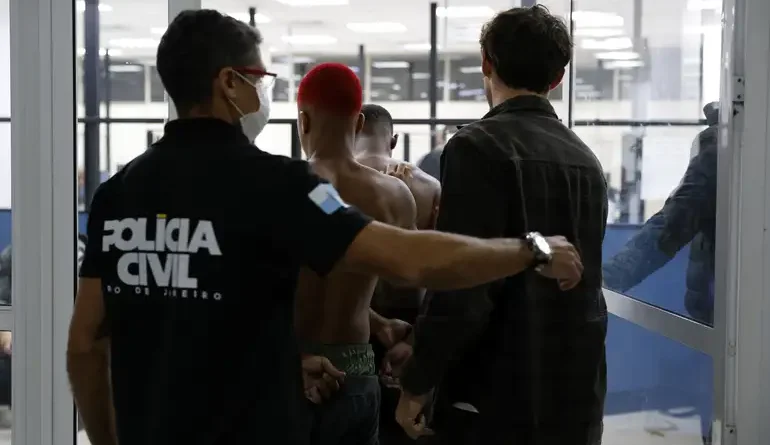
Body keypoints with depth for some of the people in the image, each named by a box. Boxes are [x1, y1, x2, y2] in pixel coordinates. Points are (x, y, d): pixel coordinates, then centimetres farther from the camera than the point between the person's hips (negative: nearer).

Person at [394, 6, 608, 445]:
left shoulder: (479, 147, -13)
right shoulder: (586, 158, 9)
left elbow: (463, 288, -20)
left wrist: (416, 383, -9)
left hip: (495, 395, -7)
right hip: (577, 393, 7)